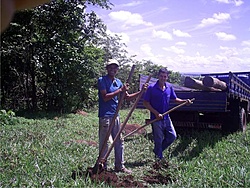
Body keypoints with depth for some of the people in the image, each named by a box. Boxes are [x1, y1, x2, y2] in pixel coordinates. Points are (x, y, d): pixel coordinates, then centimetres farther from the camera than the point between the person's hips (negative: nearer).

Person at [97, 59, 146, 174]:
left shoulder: (118, 82, 13)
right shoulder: (102, 80, -7)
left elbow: (128, 97, 14)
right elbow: (105, 97, -19)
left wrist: (140, 92, 2)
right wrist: (120, 90, -20)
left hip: (115, 115, 7)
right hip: (105, 116, -7)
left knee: (119, 142, 11)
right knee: (104, 142, 2)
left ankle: (119, 166, 22)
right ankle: (103, 166, 13)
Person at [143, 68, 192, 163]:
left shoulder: (169, 87, 4)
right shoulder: (151, 88, -13)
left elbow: (175, 99, 13)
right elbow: (145, 103, -11)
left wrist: (185, 101, -6)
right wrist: (156, 113, -17)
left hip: (166, 117, 6)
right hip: (156, 118, -6)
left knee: (172, 136, 10)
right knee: (158, 140, 3)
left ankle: (157, 151, 28)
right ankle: (159, 157, 23)